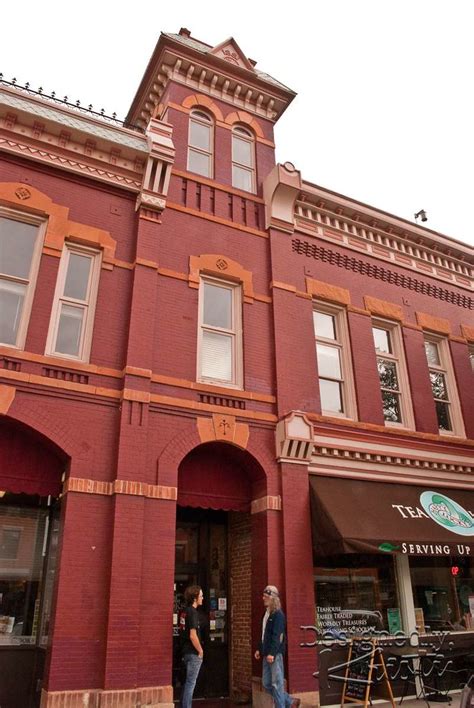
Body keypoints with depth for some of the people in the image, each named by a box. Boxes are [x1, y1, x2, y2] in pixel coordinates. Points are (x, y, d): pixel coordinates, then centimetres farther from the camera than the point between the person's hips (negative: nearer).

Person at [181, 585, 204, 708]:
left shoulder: (188, 611, 10)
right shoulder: (193, 612, -20)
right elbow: (193, 635, -25)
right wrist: (200, 651, -12)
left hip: (188, 652, 9)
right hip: (193, 653, -9)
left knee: (188, 683, 18)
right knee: (190, 683, -1)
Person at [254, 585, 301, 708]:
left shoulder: (278, 614, -12)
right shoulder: (267, 613, 14)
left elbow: (277, 636, -19)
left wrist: (272, 653, -24)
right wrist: (260, 649, 17)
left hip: (275, 654, -9)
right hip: (267, 654, 9)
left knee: (277, 684, -2)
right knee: (267, 684, 12)